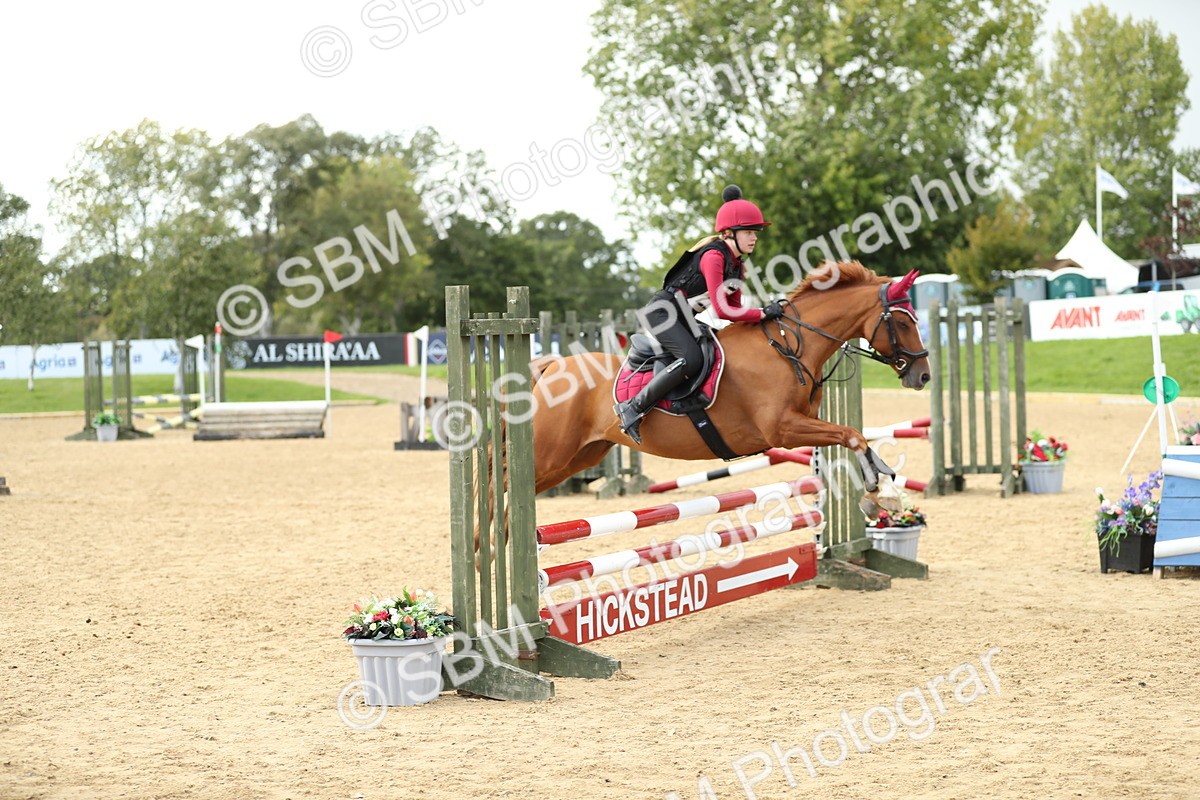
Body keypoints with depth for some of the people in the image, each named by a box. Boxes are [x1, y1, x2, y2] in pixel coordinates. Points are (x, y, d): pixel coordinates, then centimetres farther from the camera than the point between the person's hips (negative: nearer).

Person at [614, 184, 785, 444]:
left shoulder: (737, 265, 10)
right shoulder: (713, 257, -21)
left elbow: (734, 309, 13)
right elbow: (722, 310, -27)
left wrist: (760, 316, -4)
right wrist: (763, 313, -23)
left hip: (684, 317, 10)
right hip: (662, 312, -10)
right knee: (692, 359, -29)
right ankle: (632, 408, -22)